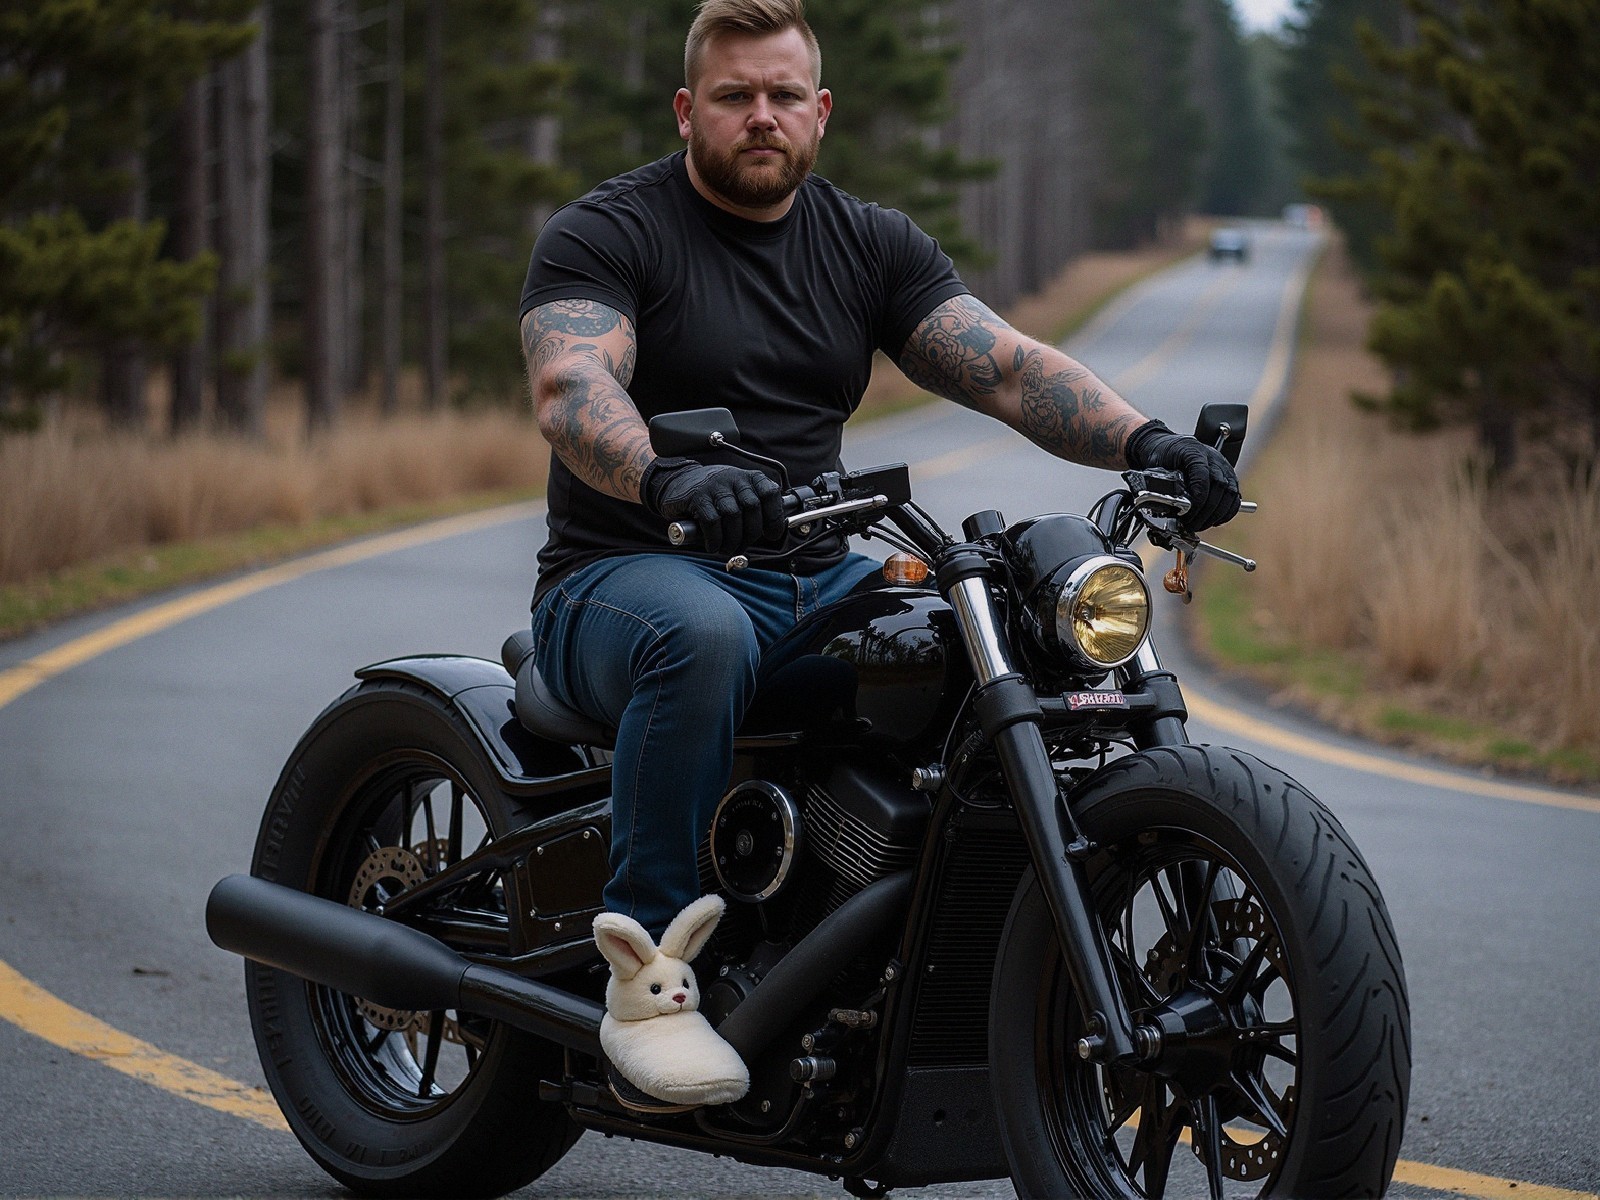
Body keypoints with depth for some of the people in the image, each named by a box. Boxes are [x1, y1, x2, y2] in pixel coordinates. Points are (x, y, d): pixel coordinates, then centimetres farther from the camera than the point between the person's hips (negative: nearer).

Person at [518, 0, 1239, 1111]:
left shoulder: (872, 243, 13)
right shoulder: (605, 233, -3)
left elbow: (1007, 367, 1)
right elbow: (571, 388, -22)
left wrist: (1145, 443, -18)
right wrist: (666, 478, -45)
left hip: (815, 581, 5)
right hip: (623, 582, -5)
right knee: (704, 636, -40)